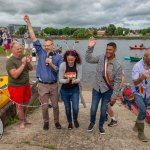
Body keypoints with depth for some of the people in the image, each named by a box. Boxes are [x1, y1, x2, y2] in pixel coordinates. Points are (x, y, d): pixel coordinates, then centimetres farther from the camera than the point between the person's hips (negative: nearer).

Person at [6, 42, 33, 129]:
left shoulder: (23, 57, 0)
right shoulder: (10, 61, -17)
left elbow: (31, 69, 8)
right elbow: (15, 75, -27)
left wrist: (28, 63, -13)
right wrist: (23, 64, -26)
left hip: (26, 85, 6)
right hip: (16, 87, -6)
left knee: (25, 103, 19)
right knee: (19, 105, 7)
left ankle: (25, 118, 40)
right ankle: (22, 122, 27)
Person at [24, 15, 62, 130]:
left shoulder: (58, 57, -4)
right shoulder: (41, 53, -4)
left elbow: (60, 71, -6)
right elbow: (34, 38, -9)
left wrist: (51, 64, -22)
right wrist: (28, 23, -14)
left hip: (53, 85, 0)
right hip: (42, 85, 0)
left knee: (55, 105, 12)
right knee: (45, 106, 9)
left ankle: (56, 121, 33)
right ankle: (46, 121, 32)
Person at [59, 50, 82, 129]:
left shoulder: (78, 65, -15)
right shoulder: (63, 65, -18)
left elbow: (79, 79, -13)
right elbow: (60, 80, -15)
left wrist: (75, 80, -36)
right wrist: (67, 80, -36)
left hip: (75, 90, 0)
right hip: (64, 90, 0)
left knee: (75, 108, -5)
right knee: (67, 108, 11)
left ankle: (75, 120, 29)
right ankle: (70, 122, 39)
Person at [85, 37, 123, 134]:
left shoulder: (118, 66, -16)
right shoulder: (101, 58, -7)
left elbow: (117, 82, -13)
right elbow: (88, 59, -1)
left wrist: (114, 96, -13)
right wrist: (90, 48, -15)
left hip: (108, 91, -2)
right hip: (97, 89, 2)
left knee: (103, 110, 12)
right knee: (93, 109, 8)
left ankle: (101, 126, 38)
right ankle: (92, 122, 39)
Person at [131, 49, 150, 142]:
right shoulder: (137, 66, -21)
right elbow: (135, 82, -25)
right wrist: (142, 77, -44)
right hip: (138, 92, -5)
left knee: (142, 111, 16)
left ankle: (137, 125, 40)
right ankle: (141, 133, 0)